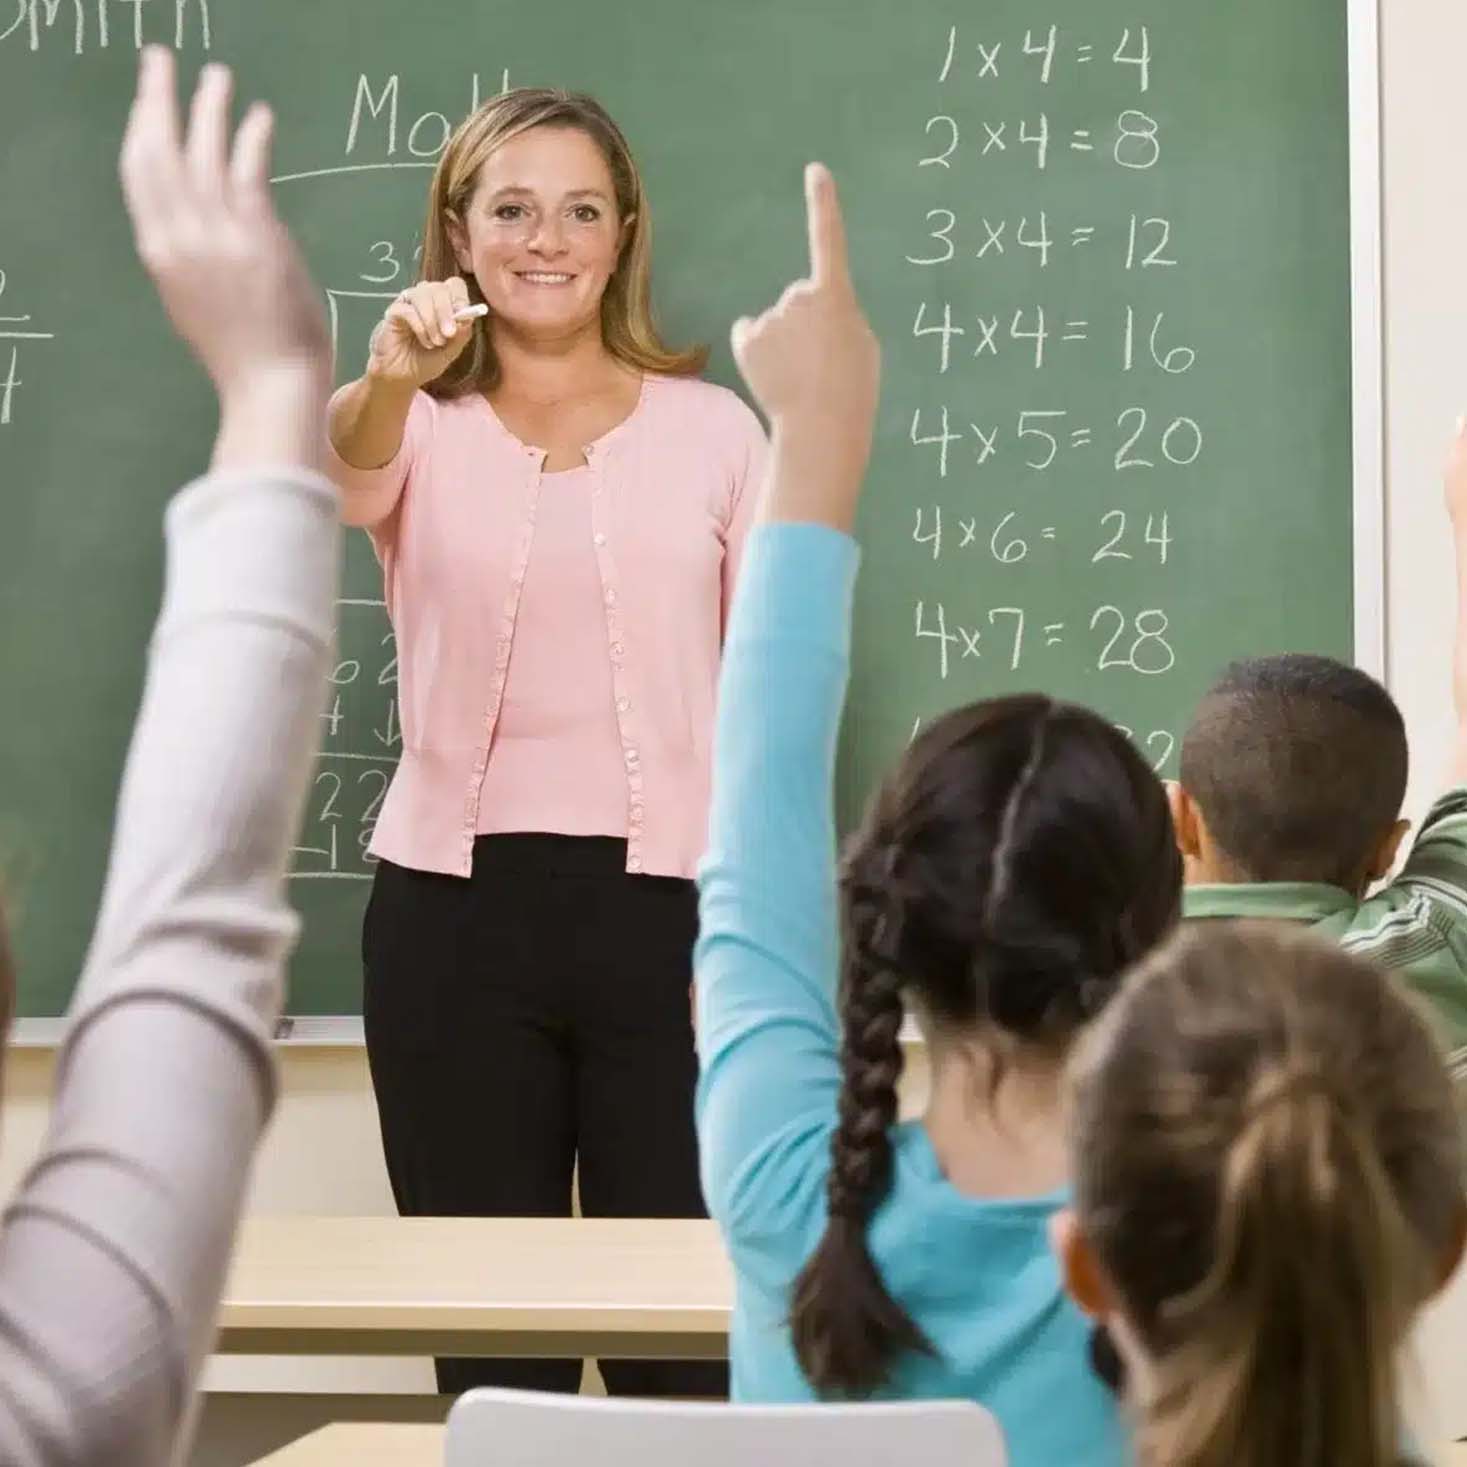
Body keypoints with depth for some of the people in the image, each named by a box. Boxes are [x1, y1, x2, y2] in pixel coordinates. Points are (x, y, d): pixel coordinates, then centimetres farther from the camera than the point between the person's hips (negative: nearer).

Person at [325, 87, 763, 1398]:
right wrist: (390, 377, -42)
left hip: (665, 902, -1)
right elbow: (341, 473, -19)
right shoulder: (421, 429, 7)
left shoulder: (712, 427, 7)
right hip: (453, 909, 1)